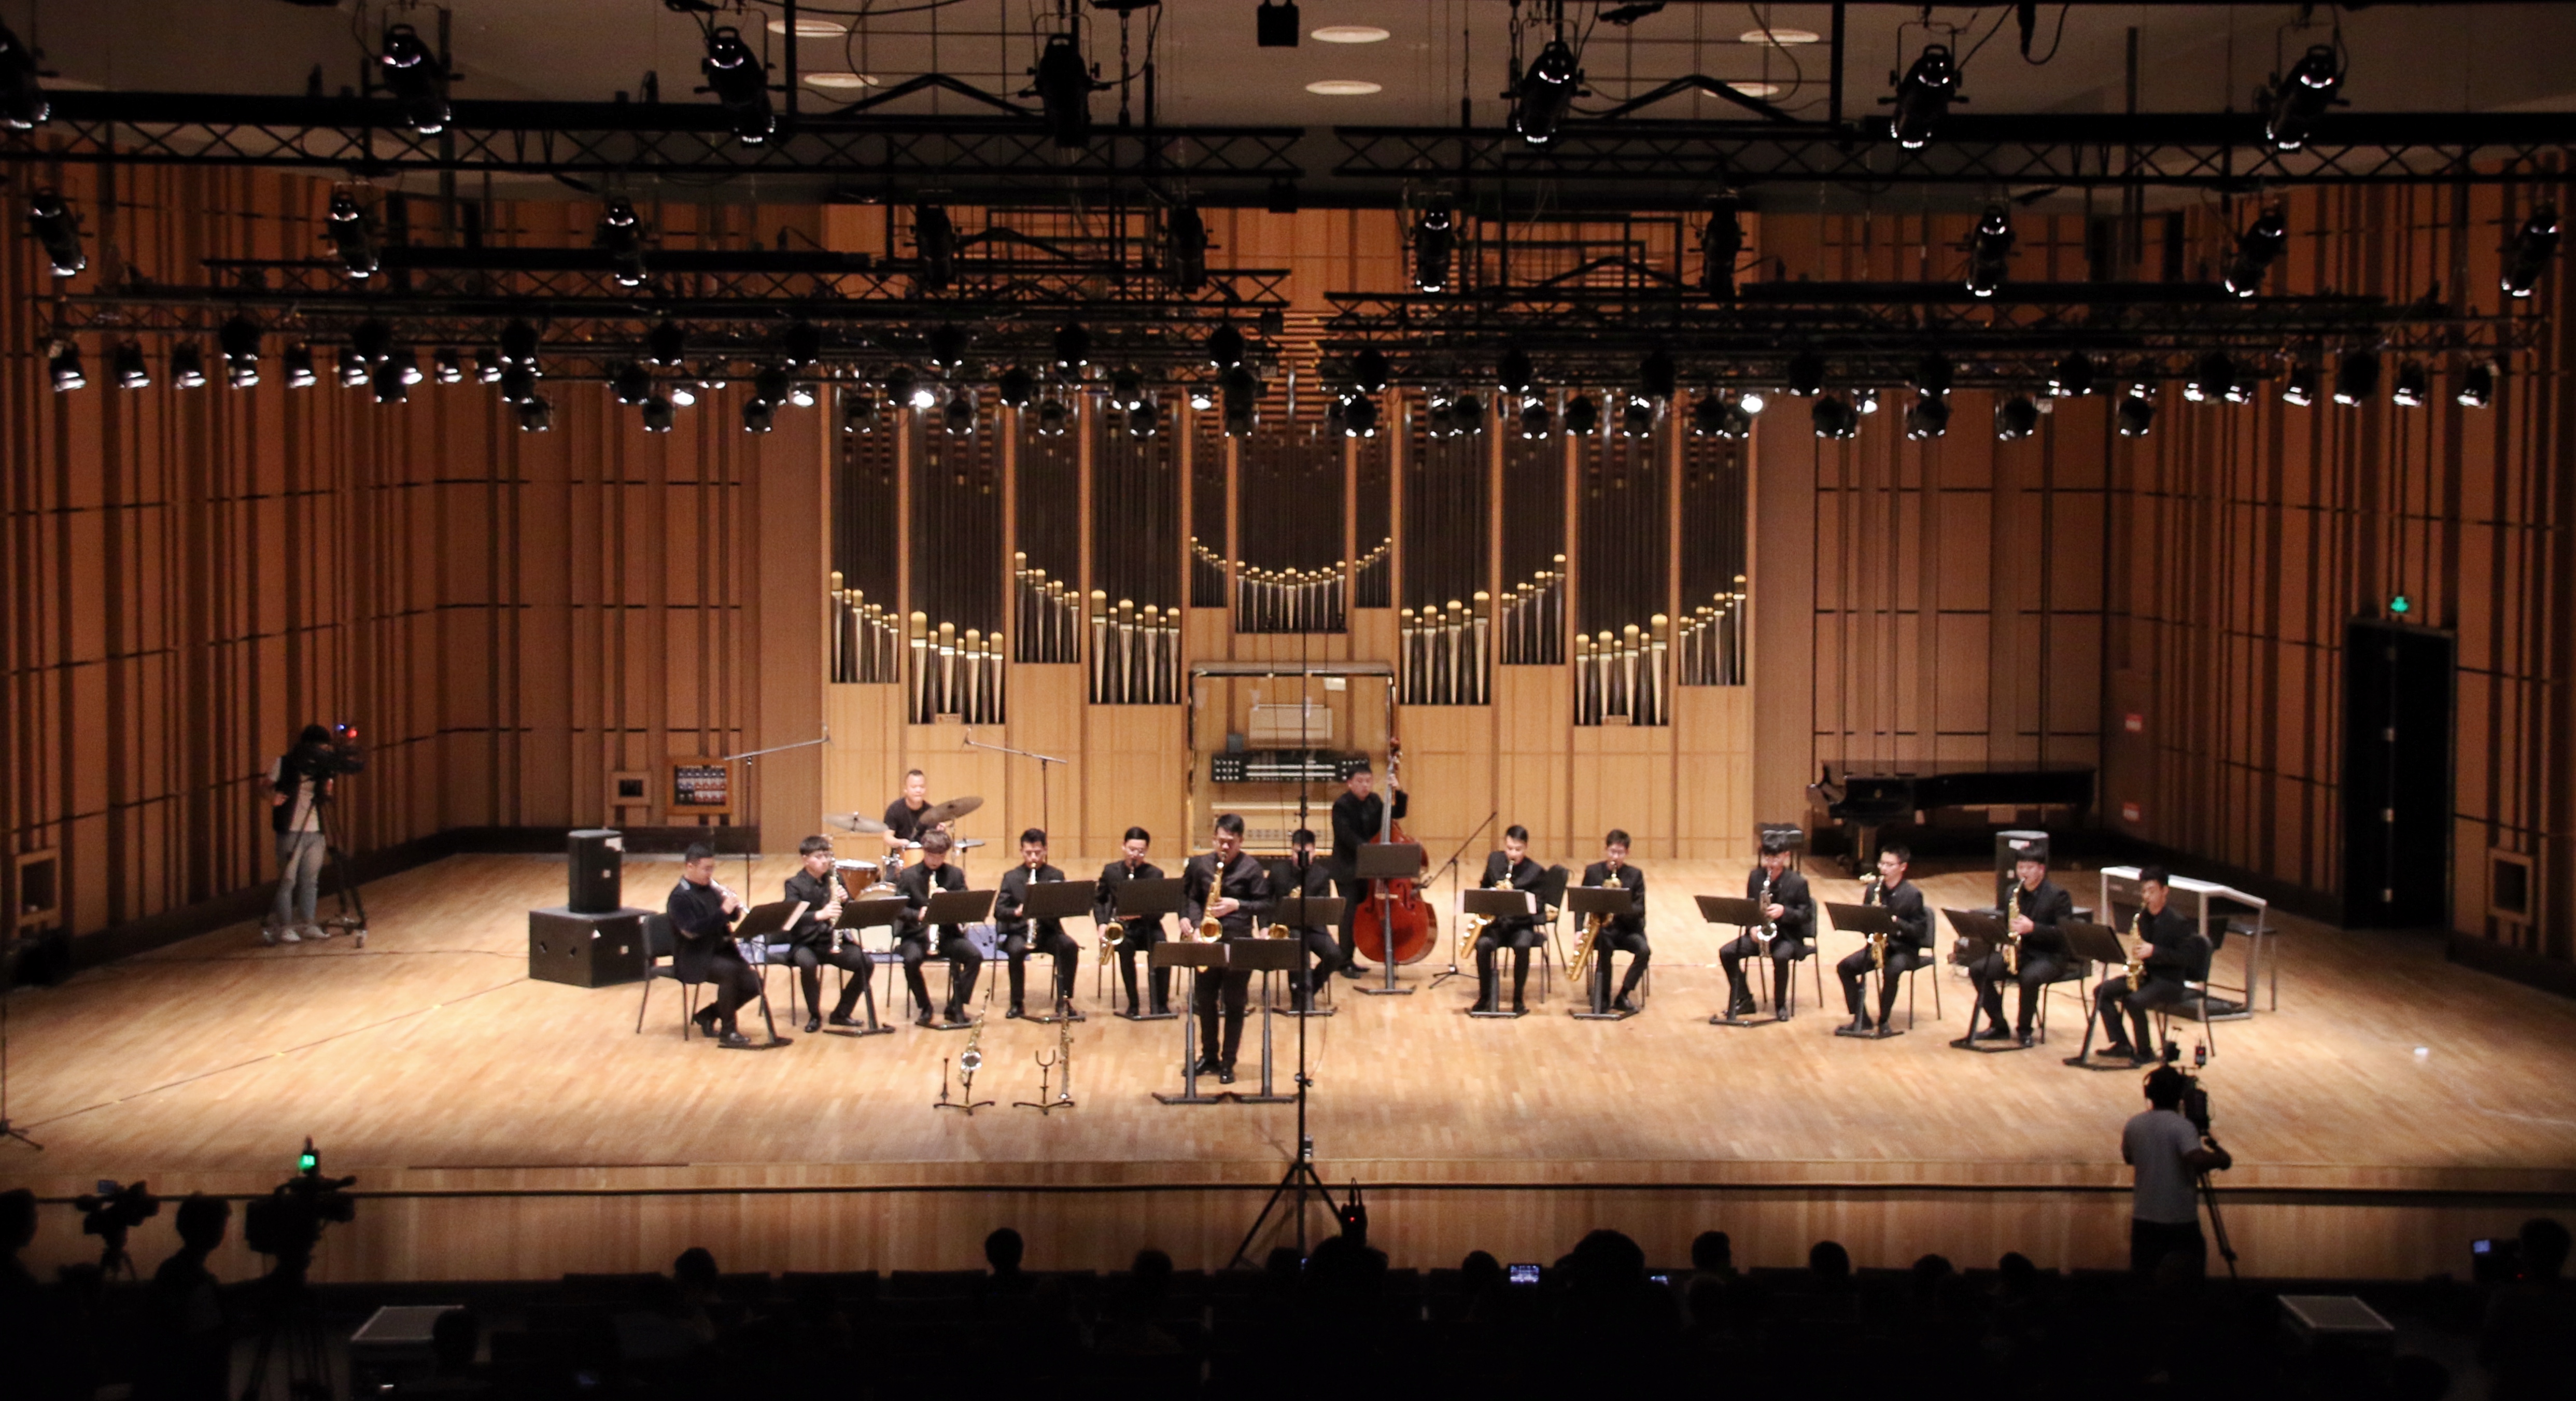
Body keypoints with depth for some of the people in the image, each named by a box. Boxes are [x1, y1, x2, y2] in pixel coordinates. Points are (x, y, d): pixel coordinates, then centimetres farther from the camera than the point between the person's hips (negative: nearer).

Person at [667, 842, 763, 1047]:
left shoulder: (710, 889, 10)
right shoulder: (680, 897, -14)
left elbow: (731, 917, 16)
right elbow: (691, 931, -27)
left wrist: (733, 906, -7)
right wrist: (723, 911, -29)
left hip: (720, 950, 8)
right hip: (694, 960, -8)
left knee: (753, 984, -7)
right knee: (729, 970, -34)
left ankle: (708, 1015, 14)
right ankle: (728, 1031, -21)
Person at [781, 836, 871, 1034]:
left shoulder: (834, 878, 7)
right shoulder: (794, 884, -6)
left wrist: (844, 899, -15)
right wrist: (819, 915, -38)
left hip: (832, 941, 4)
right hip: (805, 943, -4)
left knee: (865, 963, -19)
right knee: (808, 963, -36)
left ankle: (841, 1013, 1)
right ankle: (814, 1016, -13)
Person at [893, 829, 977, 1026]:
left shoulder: (955, 875, 7)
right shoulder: (908, 875, 0)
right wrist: (917, 915, -27)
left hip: (948, 934, 2)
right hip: (916, 935, -2)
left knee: (975, 956, -24)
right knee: (911, 960, -34)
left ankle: (956, 1006, -6)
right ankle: (925, 1008, -10)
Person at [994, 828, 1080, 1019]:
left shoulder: (1056, 876, 7)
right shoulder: (1011, 878, 5)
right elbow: (999, 910, -4)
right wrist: (1016, 912, -25)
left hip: (1048, 931, 1)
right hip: (1019, 931, -1)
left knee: (1070, 946, -29)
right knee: (1016, 949, -35)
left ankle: (1064, 1000, -15)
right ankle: (1016, 1003, -18)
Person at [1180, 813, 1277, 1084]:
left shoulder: (1252, 868, -4)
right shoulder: (1200, 864, 5)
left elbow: (1265, 905, -4)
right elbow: (1192, 896, 10)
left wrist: (1236, 905, -17)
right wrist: (1193, 920, -7)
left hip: (1239, 942, -3)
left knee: (1234, 1004, 0)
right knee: (1205, 1000, 9)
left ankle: (1228, 1063, 7)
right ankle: (1209, 1055, 24)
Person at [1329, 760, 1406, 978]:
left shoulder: (1374, 801, 6)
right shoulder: (1342, 806, -14)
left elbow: (1397, 815, 11)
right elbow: (1348, 837, -23)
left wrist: (1399, 793, -5)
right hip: (1347, 870, -7)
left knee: (1363, 914, 10)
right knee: (1350, 915, -11)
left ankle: (1351, 959, 20)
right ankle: (1345, 963, -6)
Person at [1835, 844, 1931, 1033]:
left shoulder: (1912, 895, -8)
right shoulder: (1874, 890, 6)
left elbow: (1920, 931, -12)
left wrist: (1895, 921, -26)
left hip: (1904, 948, -5)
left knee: (1891, 971, -36)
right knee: (1845, 967, -16)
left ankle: (1883, 1021, -17)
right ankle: (1861, 1019, -10)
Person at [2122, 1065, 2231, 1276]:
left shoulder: (2133, 1126, 1)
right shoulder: (2182, 1127, -14)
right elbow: (2198, 1160, -30)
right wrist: (2221, 1155, -13)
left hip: (2143, 1220, 4)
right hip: (2181, 1220, -4)